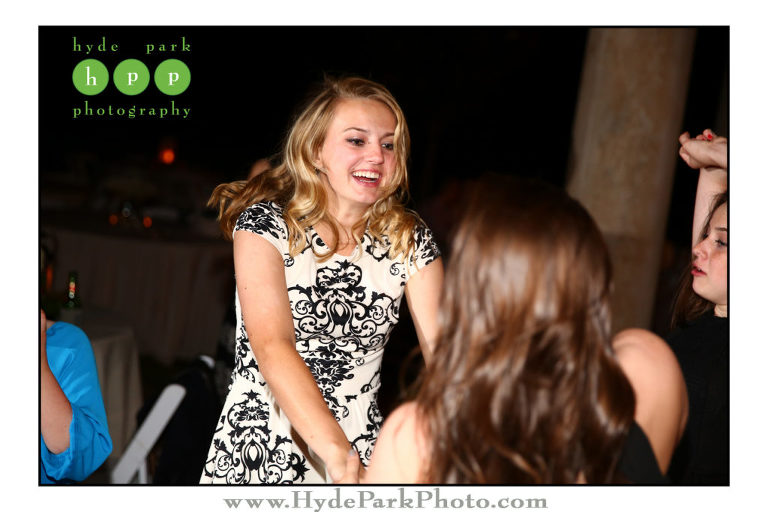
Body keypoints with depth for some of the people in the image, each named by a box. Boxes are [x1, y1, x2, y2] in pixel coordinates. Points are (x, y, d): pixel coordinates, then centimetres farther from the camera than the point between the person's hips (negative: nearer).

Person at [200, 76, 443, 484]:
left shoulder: (410, 241, -1)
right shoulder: (266, 224, -12)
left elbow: (442, 349, -10)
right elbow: (271, 344, -25)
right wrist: (336, 450, -37)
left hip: (358, 446, 3)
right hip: (257, 450, -3)